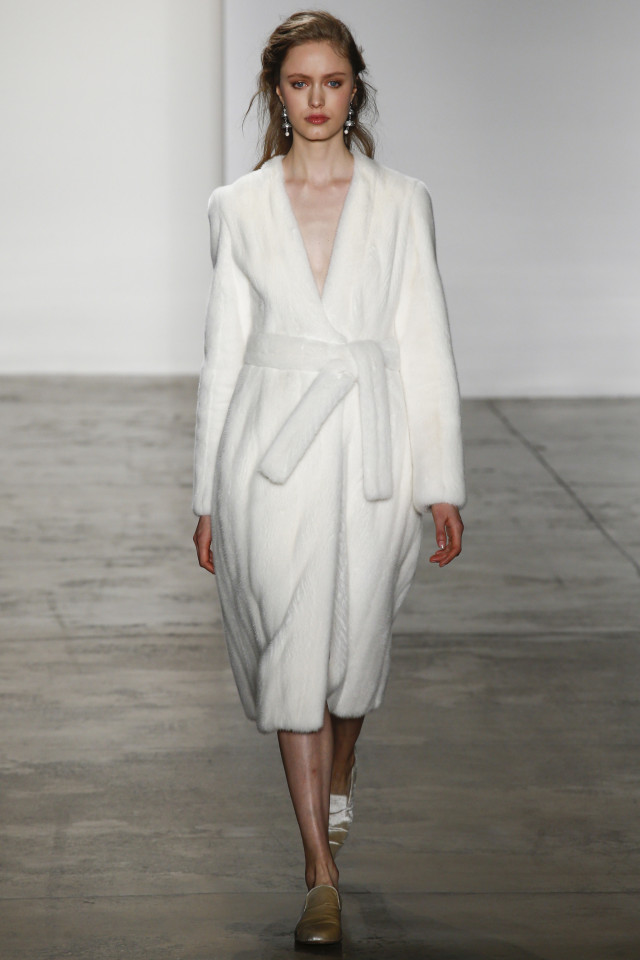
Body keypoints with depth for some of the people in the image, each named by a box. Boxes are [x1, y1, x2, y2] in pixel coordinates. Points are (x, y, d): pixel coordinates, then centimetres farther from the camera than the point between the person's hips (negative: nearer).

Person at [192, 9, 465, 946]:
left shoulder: (401, 202, 3)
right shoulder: (238, 206, 5)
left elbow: (424, 342, 3)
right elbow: (224, 348, 7)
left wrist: (443, 483, -2)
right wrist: (209, 494, 6)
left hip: (370, 447, 0)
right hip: (272, 448, 0)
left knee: (355, 646, 12)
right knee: (291, 651, -3)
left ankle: (337, 786, 44)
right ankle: (322, 875, 3)